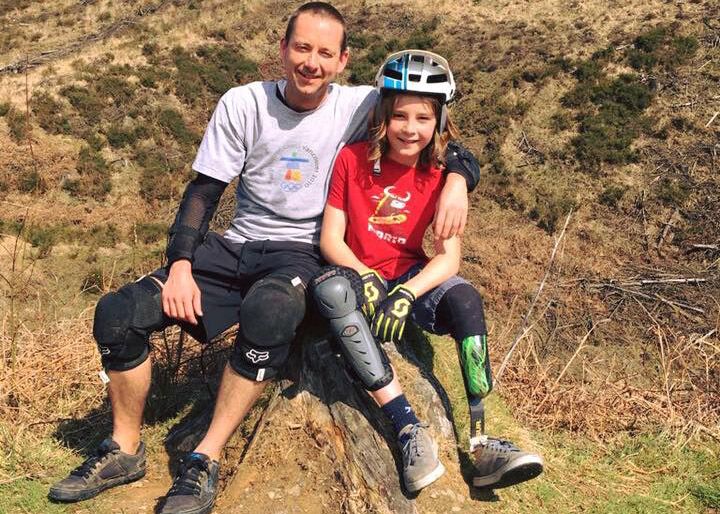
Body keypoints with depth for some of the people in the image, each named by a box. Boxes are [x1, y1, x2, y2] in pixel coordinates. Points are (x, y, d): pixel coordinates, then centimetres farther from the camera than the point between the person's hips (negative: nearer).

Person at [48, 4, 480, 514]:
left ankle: (206, 461, -23)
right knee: (117, 314, -13)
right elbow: (203, 190, 1)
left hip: (302, 252, -3)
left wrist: (458, 178, -27)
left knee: (269, 311, -40)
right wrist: (180, 265, -10)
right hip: (237, 245, 4)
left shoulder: (361, 106, -5)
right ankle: (125, 451, 9)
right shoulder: (243, 104, 0)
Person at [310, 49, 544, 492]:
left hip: (413, 278, 1)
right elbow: (330, 238, -7)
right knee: (331, 289, -37)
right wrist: (365, 278, -26)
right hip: (361, 275, -1)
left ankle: (478, 441, -28)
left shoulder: (440, 174, -3)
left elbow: (449, 257, -12)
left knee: (465, 298, -31)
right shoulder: (354, 159, -6)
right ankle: (410, 429, -39)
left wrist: (405, 294, -29)